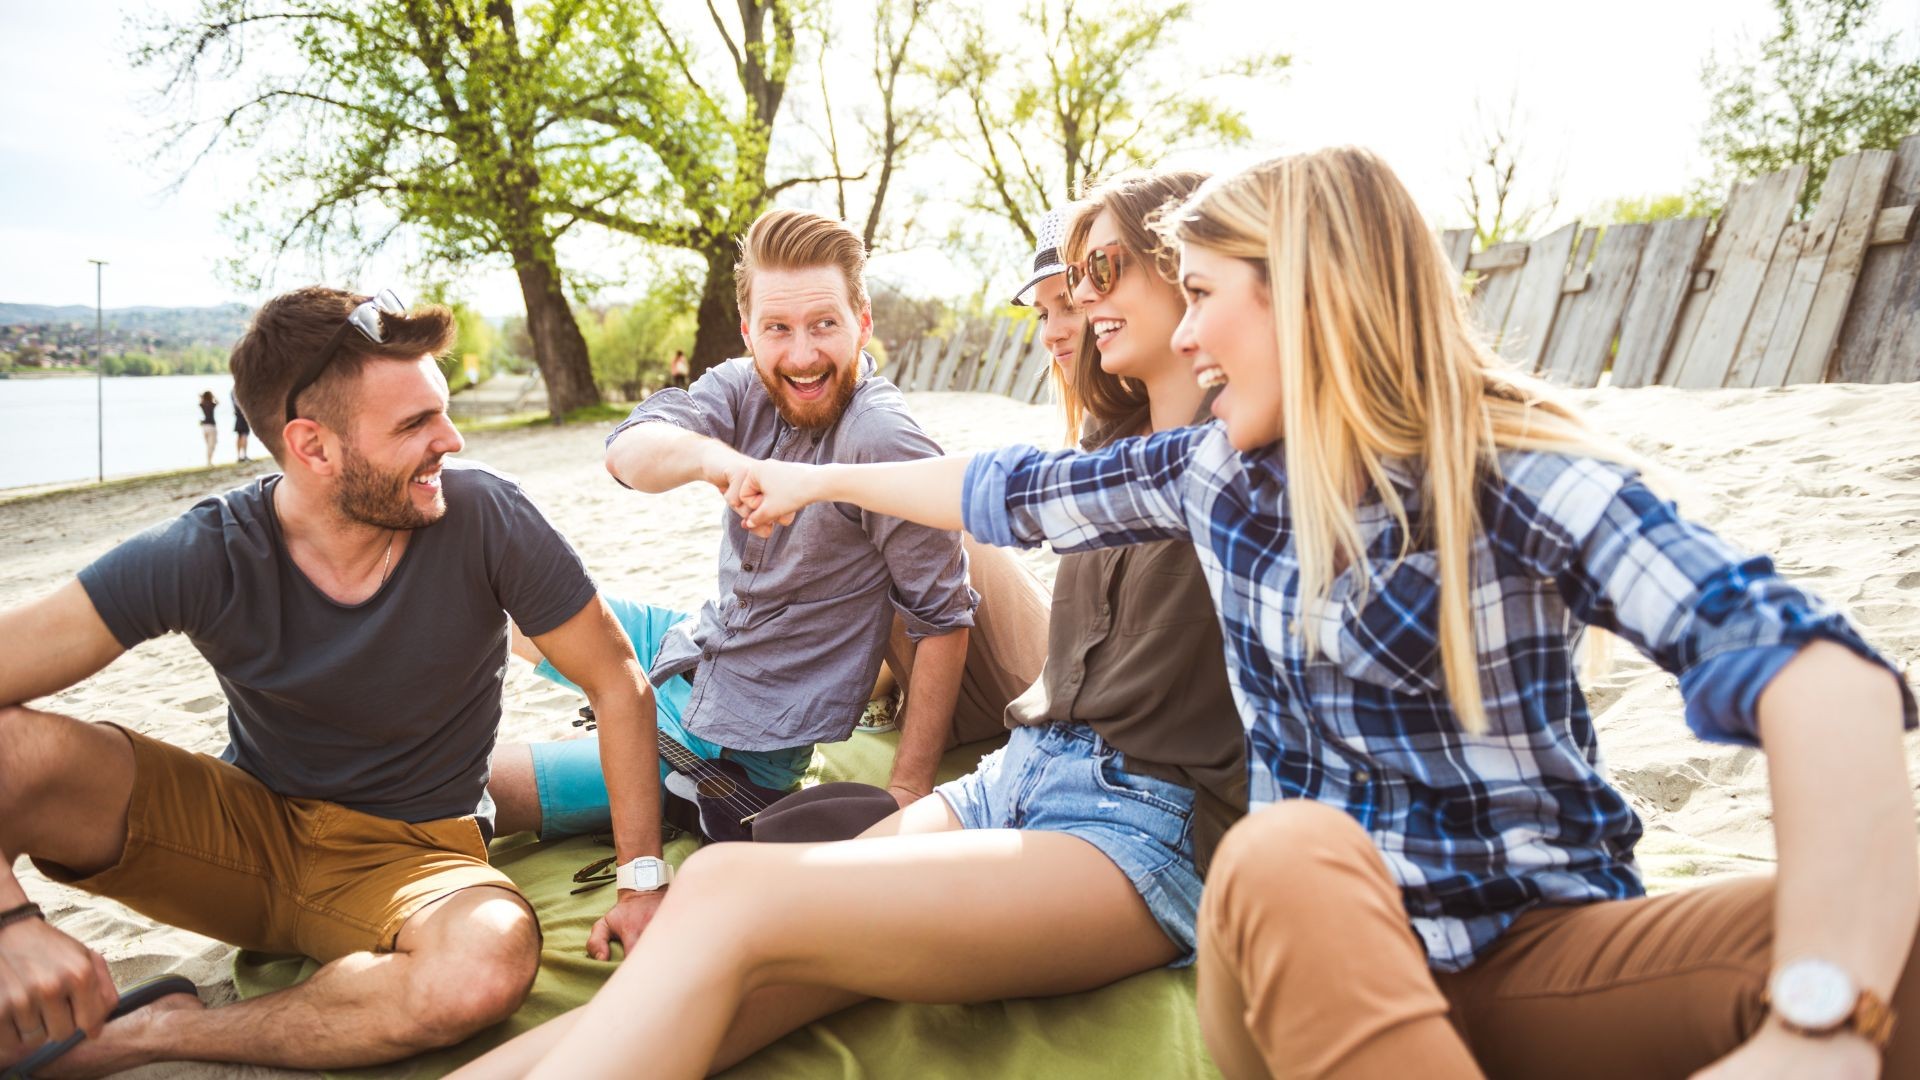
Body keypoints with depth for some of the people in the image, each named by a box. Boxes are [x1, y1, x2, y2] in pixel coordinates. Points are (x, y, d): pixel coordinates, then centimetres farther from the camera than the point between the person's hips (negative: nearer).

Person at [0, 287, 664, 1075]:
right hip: (248, 822, 0)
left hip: (410, 854, 0)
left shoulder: (486, 517, -18)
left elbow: (617, 681, -9)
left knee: (491, 964, -37)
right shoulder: (204, 557, -16)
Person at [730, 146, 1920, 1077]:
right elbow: (1015, 493, 19)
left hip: (1546, 949, -2)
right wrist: (821, 481, 29)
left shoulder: (1514, 471, -13)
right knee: (1284, 853, -34)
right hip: (1315, 941, 3)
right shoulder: (1213, 470, 4)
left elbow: (1818, 669, -26)